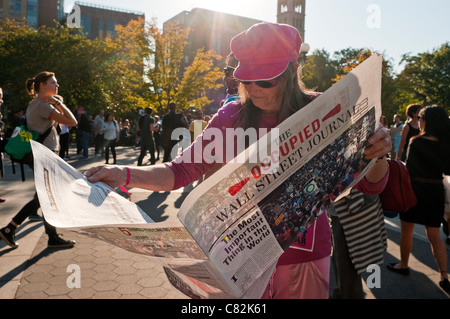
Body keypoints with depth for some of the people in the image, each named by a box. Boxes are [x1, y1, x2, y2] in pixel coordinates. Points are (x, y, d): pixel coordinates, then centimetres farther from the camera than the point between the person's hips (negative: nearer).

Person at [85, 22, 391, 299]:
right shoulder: (231, 117, -8)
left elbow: (371, 182, -6)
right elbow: (183, 169, -8)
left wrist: (375, 155, -29)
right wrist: (124, 175, -23)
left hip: (304, 254, 0)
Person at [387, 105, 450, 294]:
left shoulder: (417, 142, -15)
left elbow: (409, 168, -11)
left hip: (415, 189, -5)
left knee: (406, 230, 13)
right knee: (434, 235, 13)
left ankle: (403, 265, 27)